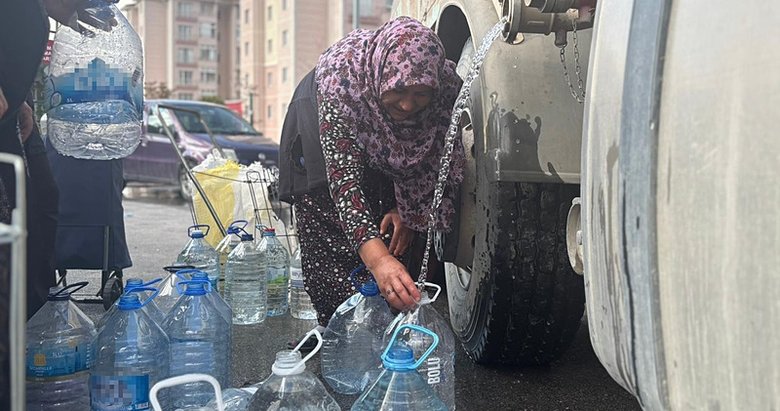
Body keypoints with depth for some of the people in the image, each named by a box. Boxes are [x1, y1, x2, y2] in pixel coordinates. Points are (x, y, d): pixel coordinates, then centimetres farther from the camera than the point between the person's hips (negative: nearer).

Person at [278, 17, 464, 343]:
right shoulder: (340, 77, -45)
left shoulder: (447, 85, -35)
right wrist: (376, 258, -61)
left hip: (391, 147, 3)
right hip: (324, 122, -2)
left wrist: (409, 211, -21)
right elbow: (344, 177, -50)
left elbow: (435, 156, -15)